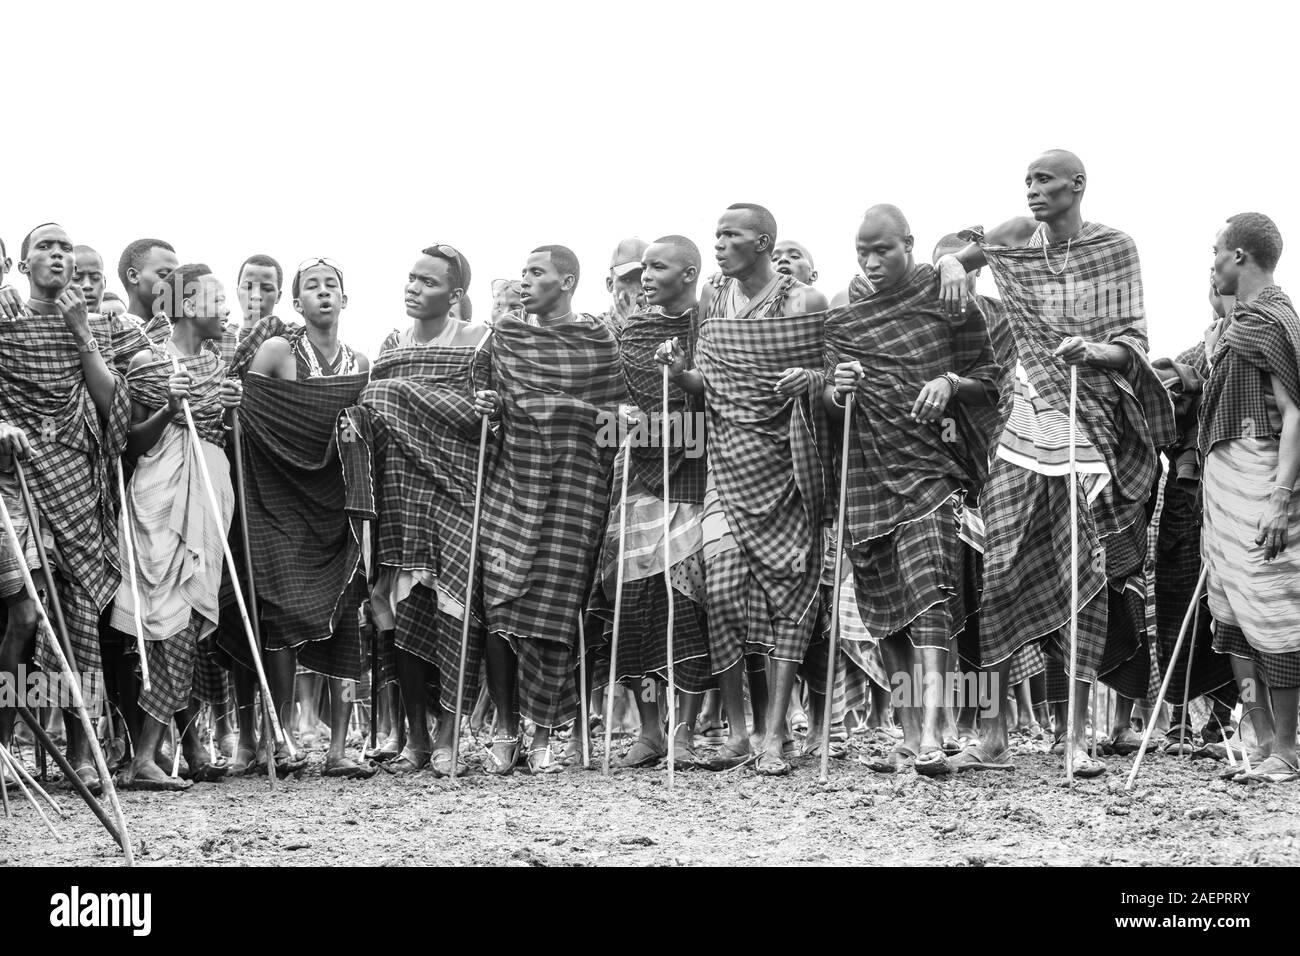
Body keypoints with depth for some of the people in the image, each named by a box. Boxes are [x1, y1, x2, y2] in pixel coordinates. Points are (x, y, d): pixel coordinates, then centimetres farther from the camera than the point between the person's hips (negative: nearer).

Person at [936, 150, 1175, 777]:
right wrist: (954, 267, -1)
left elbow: (1133, 345, -3)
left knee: (1085, 580, -3)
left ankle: (1078, 739, 4)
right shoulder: (1019, 237, 7)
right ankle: (992, 737, 2)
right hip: (1025, 427, 2)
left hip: (1088, 434, -2)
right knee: (998, 574, -3)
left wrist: (1091, 352, -24)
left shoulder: (1114, 249, -1)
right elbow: (951, 254, 22)